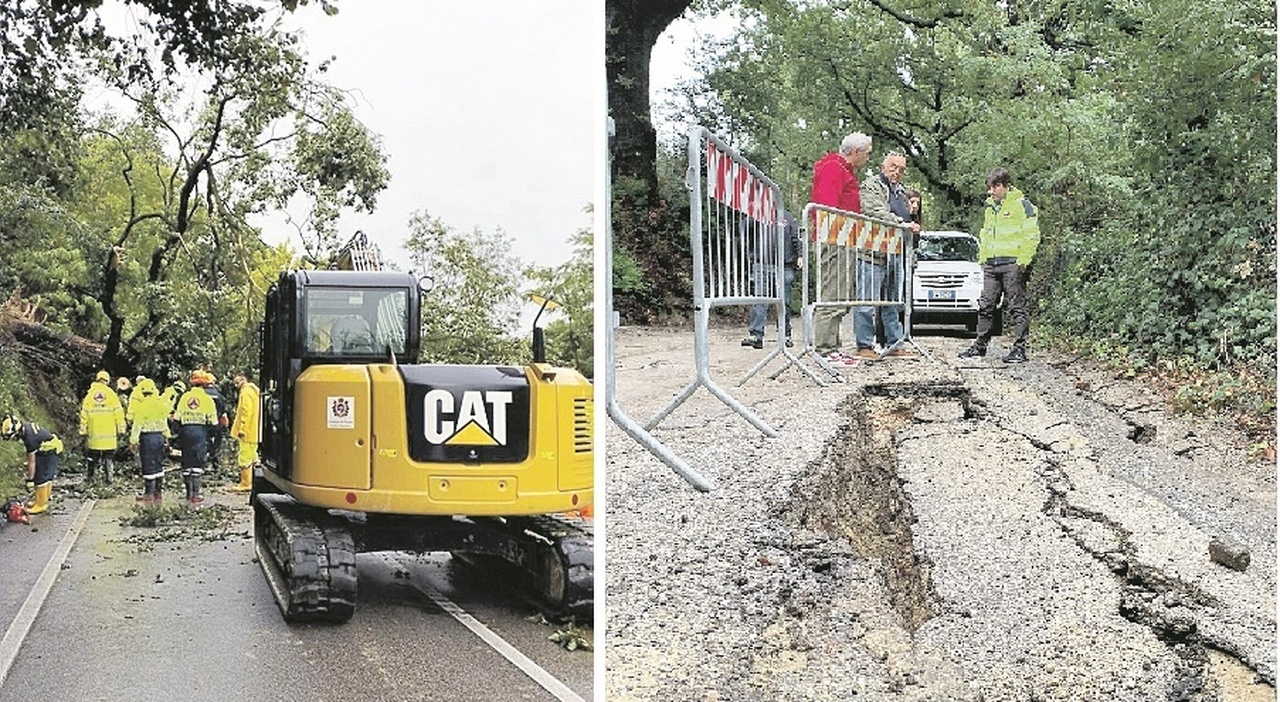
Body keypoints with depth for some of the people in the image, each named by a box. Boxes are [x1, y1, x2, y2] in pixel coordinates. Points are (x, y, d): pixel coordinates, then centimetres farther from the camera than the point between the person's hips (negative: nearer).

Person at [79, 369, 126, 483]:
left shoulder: (89, 395, 2)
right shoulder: (111, 395, -3)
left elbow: (84, 414, 3)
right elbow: (119, 413, -4)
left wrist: (83, 431, 9)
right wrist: (121, 429, 1)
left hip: (93, 432, 1)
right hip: (109, 432, -1)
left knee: (93, 456, 10)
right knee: (109, 455, 5)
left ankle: (91, 477, 11)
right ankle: (108, 475, -2)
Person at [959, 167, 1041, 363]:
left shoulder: (1022, 205, -4)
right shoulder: (989, 207, 18)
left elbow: (1032, 235, -8)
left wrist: (1023, 260, -14)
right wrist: (982, 258, 18)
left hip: (1012, 264, -7)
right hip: (991, 265, 7)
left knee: (1017, 307, -4)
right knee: (986, 305, 8)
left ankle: (1020, 349, -3)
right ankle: (980, 345, 16)